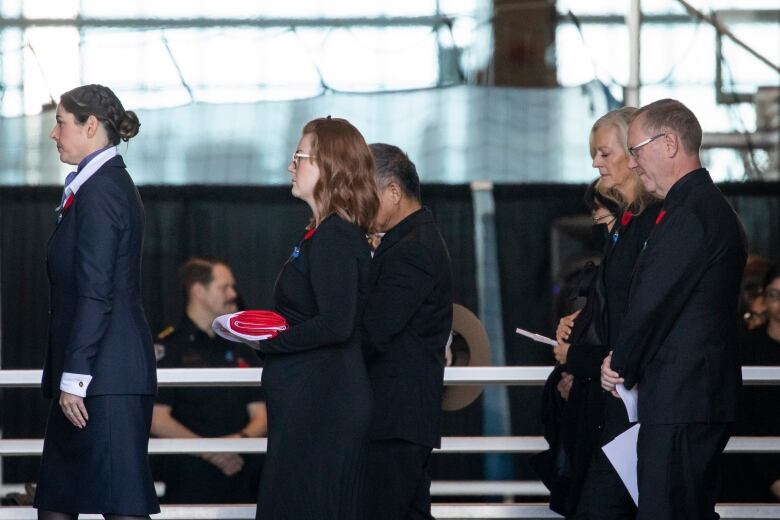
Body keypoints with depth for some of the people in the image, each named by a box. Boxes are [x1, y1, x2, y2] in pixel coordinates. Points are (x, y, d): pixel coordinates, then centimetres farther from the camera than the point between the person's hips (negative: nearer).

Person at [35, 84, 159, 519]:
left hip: (105, 371, -10)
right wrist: (67, 376, 18)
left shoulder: (99, 192, -13)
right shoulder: (113, 183, 17)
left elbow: (95, 293, -19)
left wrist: (75, 378, -19)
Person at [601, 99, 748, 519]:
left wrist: (621, 367, -1)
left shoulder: (690, 213, -16)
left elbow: (652, 304, -17)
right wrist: (625, 364, 9)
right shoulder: (711, 206, 17)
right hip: (702, 394, 11)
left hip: (679, 401, -11)